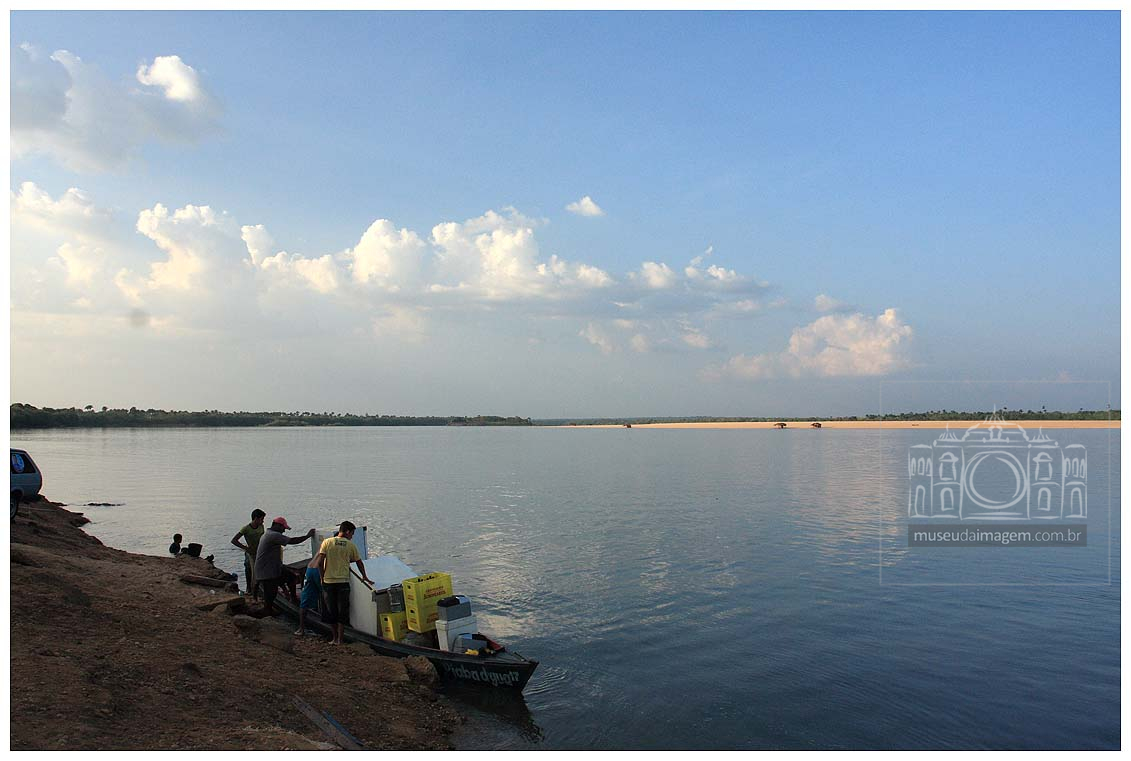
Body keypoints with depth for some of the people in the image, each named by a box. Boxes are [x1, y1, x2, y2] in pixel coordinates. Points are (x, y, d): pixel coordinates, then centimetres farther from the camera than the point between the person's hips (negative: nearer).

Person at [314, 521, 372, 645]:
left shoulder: (327, 542, -1)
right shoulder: (351, 545, 1)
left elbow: (319, 562, -8)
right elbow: (359, 563, 10)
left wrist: (322, 577, 4)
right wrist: (365, 577, 23)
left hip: (328, 582, 1)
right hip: (343, 582, -1)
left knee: (331, 611, 13)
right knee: (342, 612, 8)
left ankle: (335, 638, 22)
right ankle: (339, 639, 8)